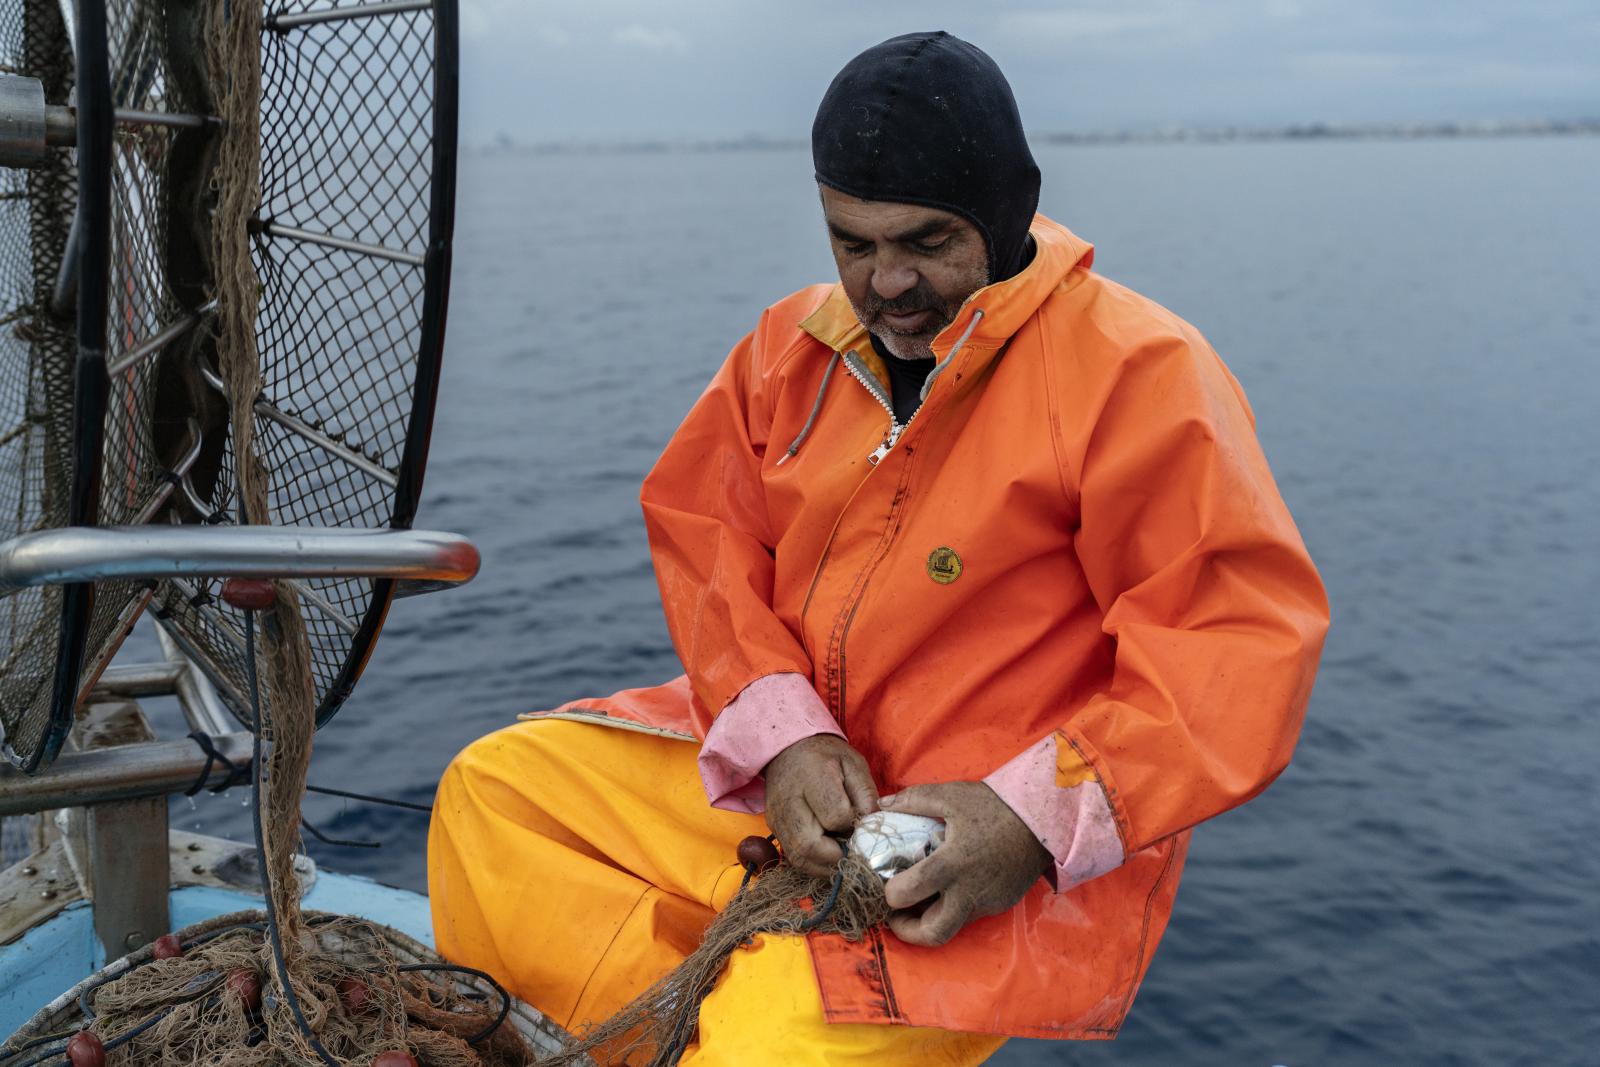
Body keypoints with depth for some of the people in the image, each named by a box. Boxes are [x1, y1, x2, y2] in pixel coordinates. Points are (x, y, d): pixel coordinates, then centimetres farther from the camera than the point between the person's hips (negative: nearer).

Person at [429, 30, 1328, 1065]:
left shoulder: (1137, 370, -13)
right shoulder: (796, 343, 8)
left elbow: (1245, 635, -18)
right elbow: (705, 535, 6)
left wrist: (1037, 819, -26)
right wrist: (782, 737, -12)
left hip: (1011, 852, -7)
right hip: (783, 775, 7)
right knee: (495, 789, 0)